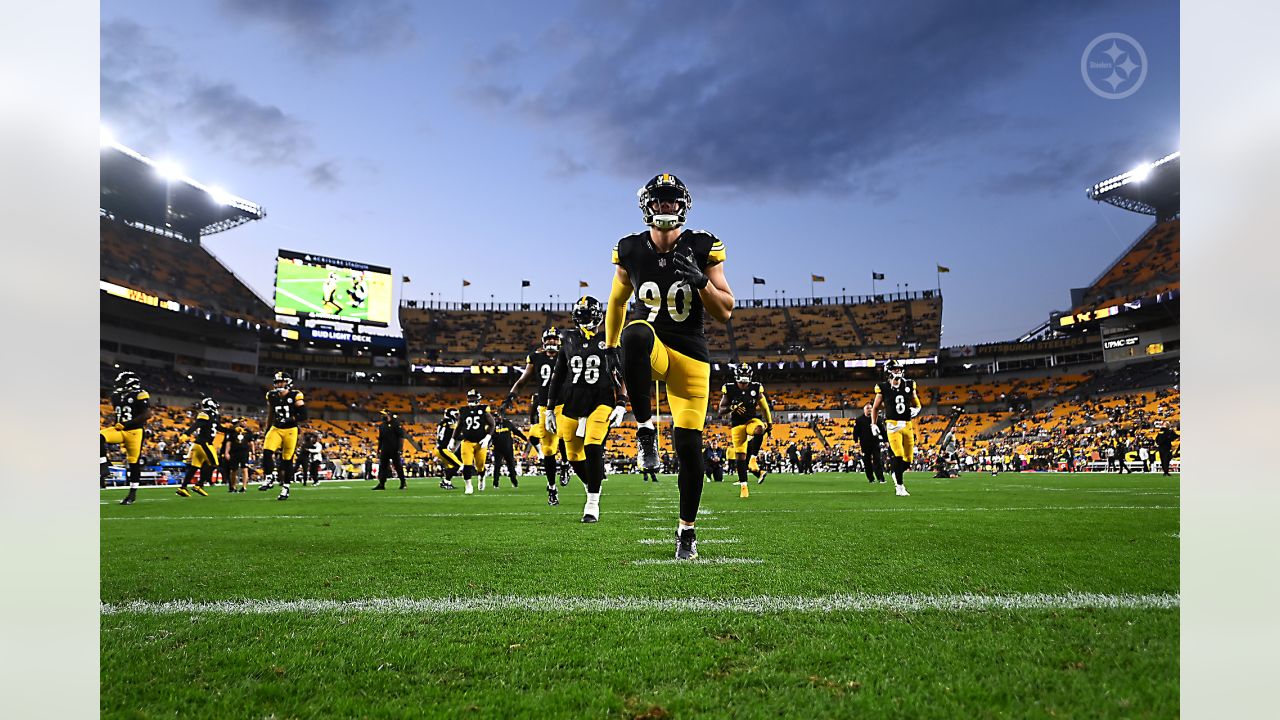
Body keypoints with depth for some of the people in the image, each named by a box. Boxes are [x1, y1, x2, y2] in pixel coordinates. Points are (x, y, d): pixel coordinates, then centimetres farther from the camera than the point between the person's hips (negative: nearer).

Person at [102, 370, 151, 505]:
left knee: (134, 462, 0)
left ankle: (133, 494, 11)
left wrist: (126, 424, -19)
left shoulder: (140, 395, -8)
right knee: (99, 438, -22)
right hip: (119, 430, 6)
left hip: (134, 431, -6)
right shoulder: (117, 396, 13)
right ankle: (103, 467, -15)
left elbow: (147, 414, -16)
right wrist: (115, 423, 9)